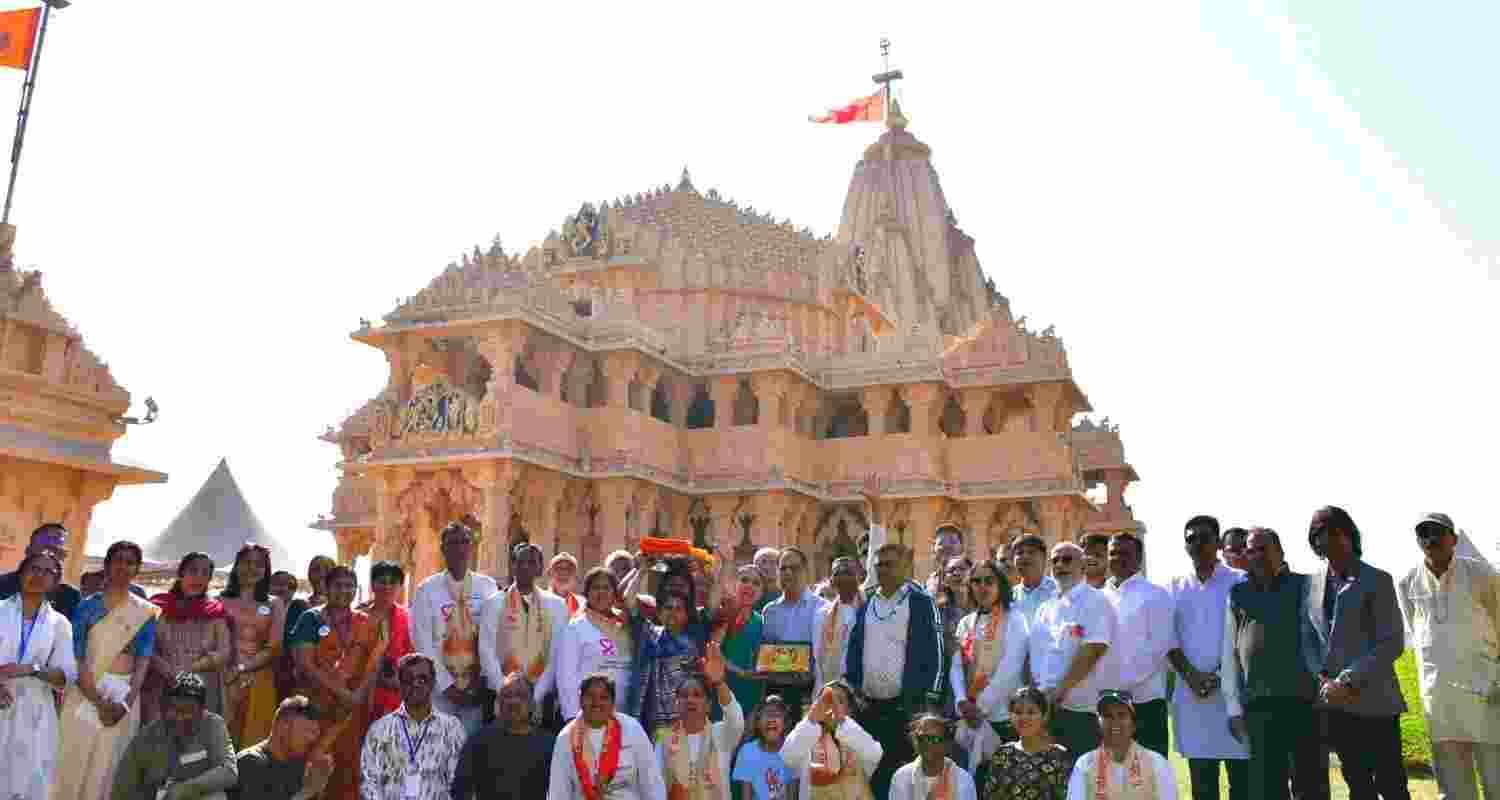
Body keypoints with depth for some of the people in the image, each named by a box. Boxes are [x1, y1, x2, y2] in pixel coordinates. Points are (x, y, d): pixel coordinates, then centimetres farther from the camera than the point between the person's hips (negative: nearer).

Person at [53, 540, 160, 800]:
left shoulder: (145, 612, 4)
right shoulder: (87, 607, 2)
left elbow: (142, 662, -1)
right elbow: (75, 659, -5)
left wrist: (126, 703, -16)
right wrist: (99, 702, -16)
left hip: (124, 696, 0)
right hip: (85, 693, 0)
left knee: (106, 770, 3)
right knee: (73, 765, 2)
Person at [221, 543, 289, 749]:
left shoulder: (274, 605, 10)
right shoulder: (221, 600, 8)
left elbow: (273, 648, 3)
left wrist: (241, 668, -9)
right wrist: (229, 670, -12)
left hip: (259, 681, 1)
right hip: (224, 680, -1)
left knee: (254, 742, 0)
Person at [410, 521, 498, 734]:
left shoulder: (488, 587, 4)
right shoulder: (427, 590, -1)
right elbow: (423, 644, -4)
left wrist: (482, 681, -8)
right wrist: (448, 685, -8)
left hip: (477, 688, 1)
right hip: (440, 688, -1)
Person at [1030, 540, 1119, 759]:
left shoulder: (1095, 602, -5)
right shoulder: (1045, 609, 15)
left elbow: (1093, 650, -17)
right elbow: (1033, 653, 14)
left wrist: (1061, 689, -18)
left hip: (1083, 710, -6)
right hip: (1045, 709, 6)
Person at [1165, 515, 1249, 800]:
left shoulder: (1240, 582, 3)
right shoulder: (1174, 587, 12)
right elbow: (1169, 638, 6)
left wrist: (1219, 674, -12)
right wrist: (1191, 675, -8)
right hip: (1191, 692, 3)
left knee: (1241, 774, -2)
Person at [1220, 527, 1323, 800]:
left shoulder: (1305, 586, 6)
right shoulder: (1238, 594, 11)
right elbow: (1229, 653, 11)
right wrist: (1234, 707, 7)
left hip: (1305, 701, -1)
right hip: (1259, 705, 2)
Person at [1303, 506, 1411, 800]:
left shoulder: (1377, 580, -3)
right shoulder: (1312, 583, 11)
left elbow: (1392, 643, -9)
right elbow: (1308, 638, 12)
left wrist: (1348, 681, -16)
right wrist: (1323, 677, -6)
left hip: (1374, 701, -5)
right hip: (1334, 703, 5)